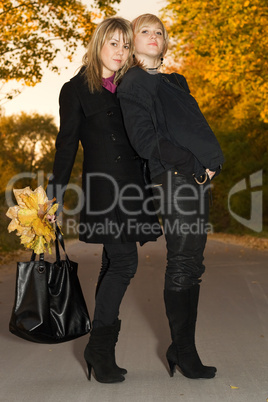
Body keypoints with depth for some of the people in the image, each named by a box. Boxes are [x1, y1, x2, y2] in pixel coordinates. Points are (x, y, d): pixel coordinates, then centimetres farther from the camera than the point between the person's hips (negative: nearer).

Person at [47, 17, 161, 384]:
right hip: (102, 187, -6)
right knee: (124, 262, -14)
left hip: (132, 186, 6)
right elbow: (67, 146, -1)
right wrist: (56, 196, -7)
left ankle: (101, 349, 15)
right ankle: (99, 344, -2)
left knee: (114, 264, 7)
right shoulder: (76, 90, 3)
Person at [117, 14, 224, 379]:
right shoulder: (132, 84, -1)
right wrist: (194, 166, -13)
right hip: (174, 180, -8)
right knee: (182, 266, -5)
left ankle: (183, 348, 16)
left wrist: (211, 163, 6)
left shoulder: (175, 82, 24)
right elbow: (145, 140, -12)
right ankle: (182, 349, 6)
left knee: (191, 266, 8)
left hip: (198, 179, 8)